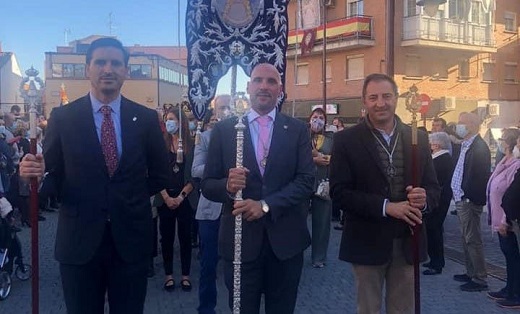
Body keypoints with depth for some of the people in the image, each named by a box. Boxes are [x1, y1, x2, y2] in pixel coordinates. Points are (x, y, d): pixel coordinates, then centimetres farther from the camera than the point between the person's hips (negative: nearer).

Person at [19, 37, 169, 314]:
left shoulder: (146, 118, 3)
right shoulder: (62, 117, 0)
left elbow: (160, 175, 11)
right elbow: (52, 175, -1)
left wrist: (131, 198, 4)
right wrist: (35, 172, -21)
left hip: (131, 239, 1)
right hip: (79, 240, -1)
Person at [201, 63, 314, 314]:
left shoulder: (297, 130, 3)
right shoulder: (224, 129, 2)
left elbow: (306, 180, -6)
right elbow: (207, 184, 1)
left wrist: (266, 205, -18)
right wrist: (228, 186, -22)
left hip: (285, 239, 1)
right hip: (240, 239, -1)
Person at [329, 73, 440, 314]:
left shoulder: (418, 138, 4)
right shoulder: (346, 140, -6)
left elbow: (433, 187, 7)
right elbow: (339, 192, -12)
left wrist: (423, 198, -17)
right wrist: (386, 206, -21)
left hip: (408, 242, 3)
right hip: (368, 242, -2)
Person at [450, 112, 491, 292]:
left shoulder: (479, 147, -15)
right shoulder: (464, 145, 13)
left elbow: (481, 176, -20)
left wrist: (468, 197, -19)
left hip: (469, 201, -9)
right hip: (461, 199, 9)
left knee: (473, 240, -3)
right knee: (466, 239, 17)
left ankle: (480, 279, 6)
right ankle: (471, 273, 28)